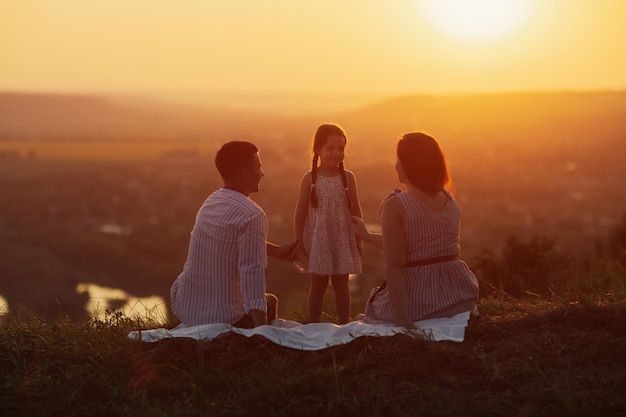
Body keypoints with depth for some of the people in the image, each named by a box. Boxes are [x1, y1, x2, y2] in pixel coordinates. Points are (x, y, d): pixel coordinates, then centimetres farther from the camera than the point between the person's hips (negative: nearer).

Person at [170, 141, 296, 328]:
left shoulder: (211, 201, 6)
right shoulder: (253, 215, -19)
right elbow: (252, 272, -25)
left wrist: (277, 251, 30)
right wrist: (261, 330, -26)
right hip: (222, 318, -6)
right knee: (269, 302, 25)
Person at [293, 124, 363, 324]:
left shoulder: (347, 177, -1)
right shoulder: (310, 178, -5)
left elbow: (355, 210, 4)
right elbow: (300, 212, -2)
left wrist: (358, 240, 4)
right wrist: (298, 242, -3)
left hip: (343, 239, 1)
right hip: (318, 240, -1)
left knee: (341, 283, 9)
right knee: (317, 284, 7)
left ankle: (344, 323, 17)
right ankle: (314, 325, 15)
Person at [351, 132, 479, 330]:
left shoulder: (395, 205, -14)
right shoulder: (450, 200, 6)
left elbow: (394, 266, -20)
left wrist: (402, 318, -23)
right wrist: (367, 236, 25)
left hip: (417, 305, -5)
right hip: (458, 297, 6)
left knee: (375, 307, 26)